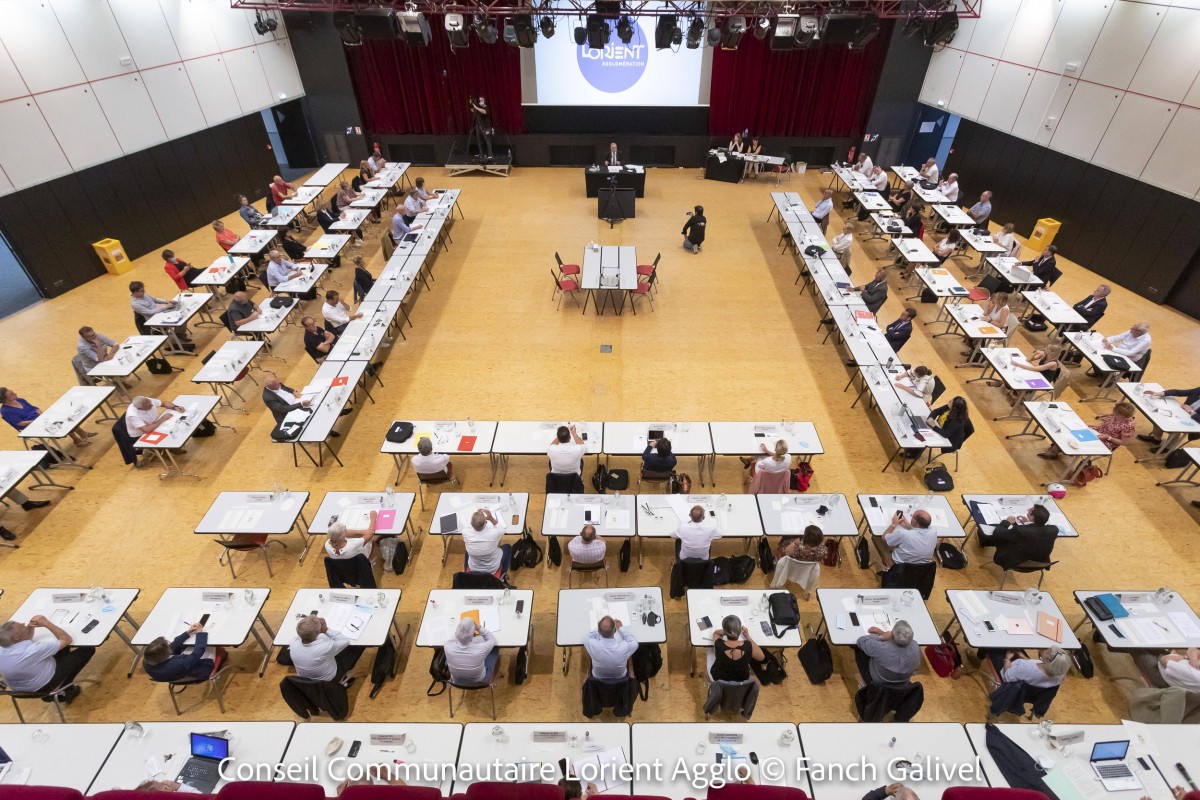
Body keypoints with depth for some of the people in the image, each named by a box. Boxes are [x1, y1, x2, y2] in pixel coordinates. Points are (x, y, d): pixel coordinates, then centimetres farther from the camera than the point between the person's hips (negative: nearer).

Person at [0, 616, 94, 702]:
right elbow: (66, 639, -25)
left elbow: (24, 640, 6)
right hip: (42, 687, -7)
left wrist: (30, 626, -14)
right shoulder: (33, 650, -39)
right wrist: (46, 623, -26)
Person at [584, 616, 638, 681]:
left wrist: (601, 626, -1)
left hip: (598, 678, 0)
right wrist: (620, 628, -5)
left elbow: (589, 636, -10)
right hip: (620, 678, 0)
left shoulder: (592, 645, -37)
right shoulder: (624, 647, -38)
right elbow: (634, 643, -13)